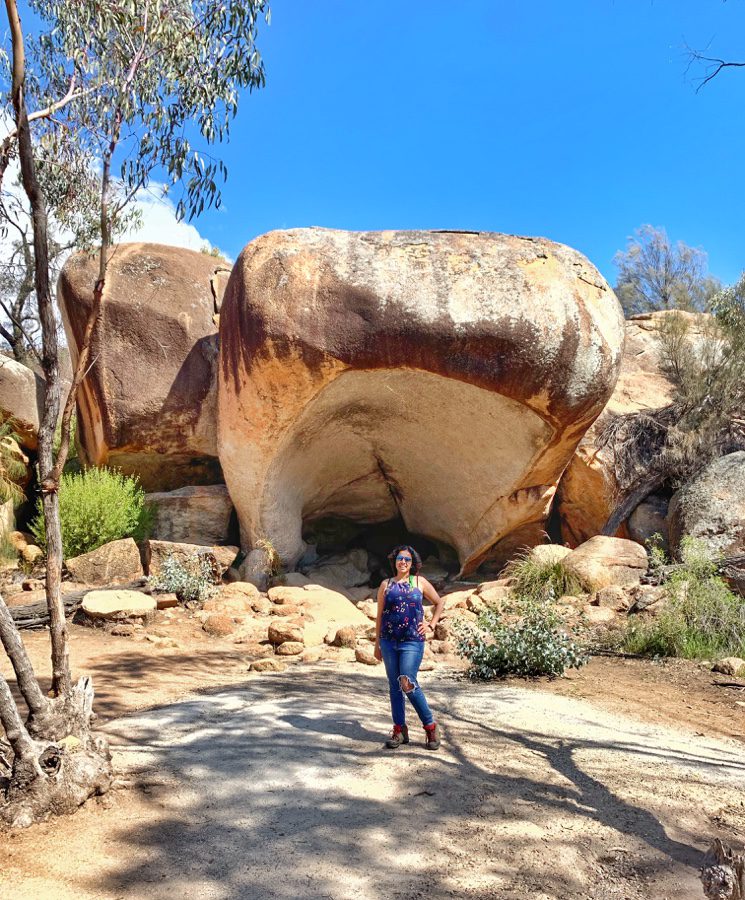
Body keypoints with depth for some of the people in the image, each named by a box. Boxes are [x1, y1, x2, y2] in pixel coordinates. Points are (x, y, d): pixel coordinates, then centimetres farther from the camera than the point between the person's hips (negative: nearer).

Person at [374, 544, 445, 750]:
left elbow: (440, 602, 16)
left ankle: (430, 727, 3)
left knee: (408, 684, -12)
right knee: (394, 686, 6)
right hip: (389, 641, 3)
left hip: (412, 641, -3)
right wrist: (377, 644, 10)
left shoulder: (419, 582, 6)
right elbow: (379, 615, 11)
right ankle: (399, 730, 16)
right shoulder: (386, 585, 9)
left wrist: (431, 625, 6)